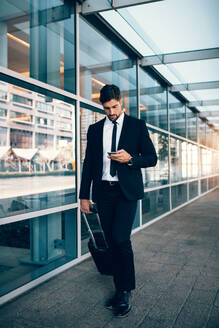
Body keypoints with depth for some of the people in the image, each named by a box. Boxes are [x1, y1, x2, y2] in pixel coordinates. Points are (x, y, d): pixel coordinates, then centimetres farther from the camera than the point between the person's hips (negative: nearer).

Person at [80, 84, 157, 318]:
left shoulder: (137, 125, 4)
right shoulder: (94, 129, 11)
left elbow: (152, 158, 4)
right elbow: (88, 163, 11)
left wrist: (130, 159, -15)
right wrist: (84, 195, 7)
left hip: (127, 191, -3)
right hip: (103, 192, 3)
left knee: (120, 238, -14)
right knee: (112, 242, 7)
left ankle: (125, 292, 5)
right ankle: (120, 289, 22)